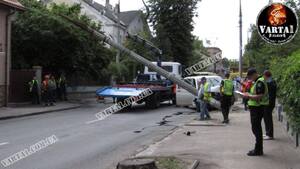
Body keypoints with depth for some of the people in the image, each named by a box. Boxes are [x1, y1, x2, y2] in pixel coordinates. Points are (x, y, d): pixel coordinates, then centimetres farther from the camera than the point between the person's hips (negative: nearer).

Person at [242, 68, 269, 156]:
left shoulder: (260, 82, -17)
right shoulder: (257, 82, 16)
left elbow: (260, 96, -25)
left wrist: (249, 96, -16)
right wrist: (249, 94, 10)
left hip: (257, 108, -11)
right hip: (255, 108, 11)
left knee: (256, 129, -5)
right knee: (256, 129, 15)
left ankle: (258, 150, 1)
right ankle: (258, 149, 24)